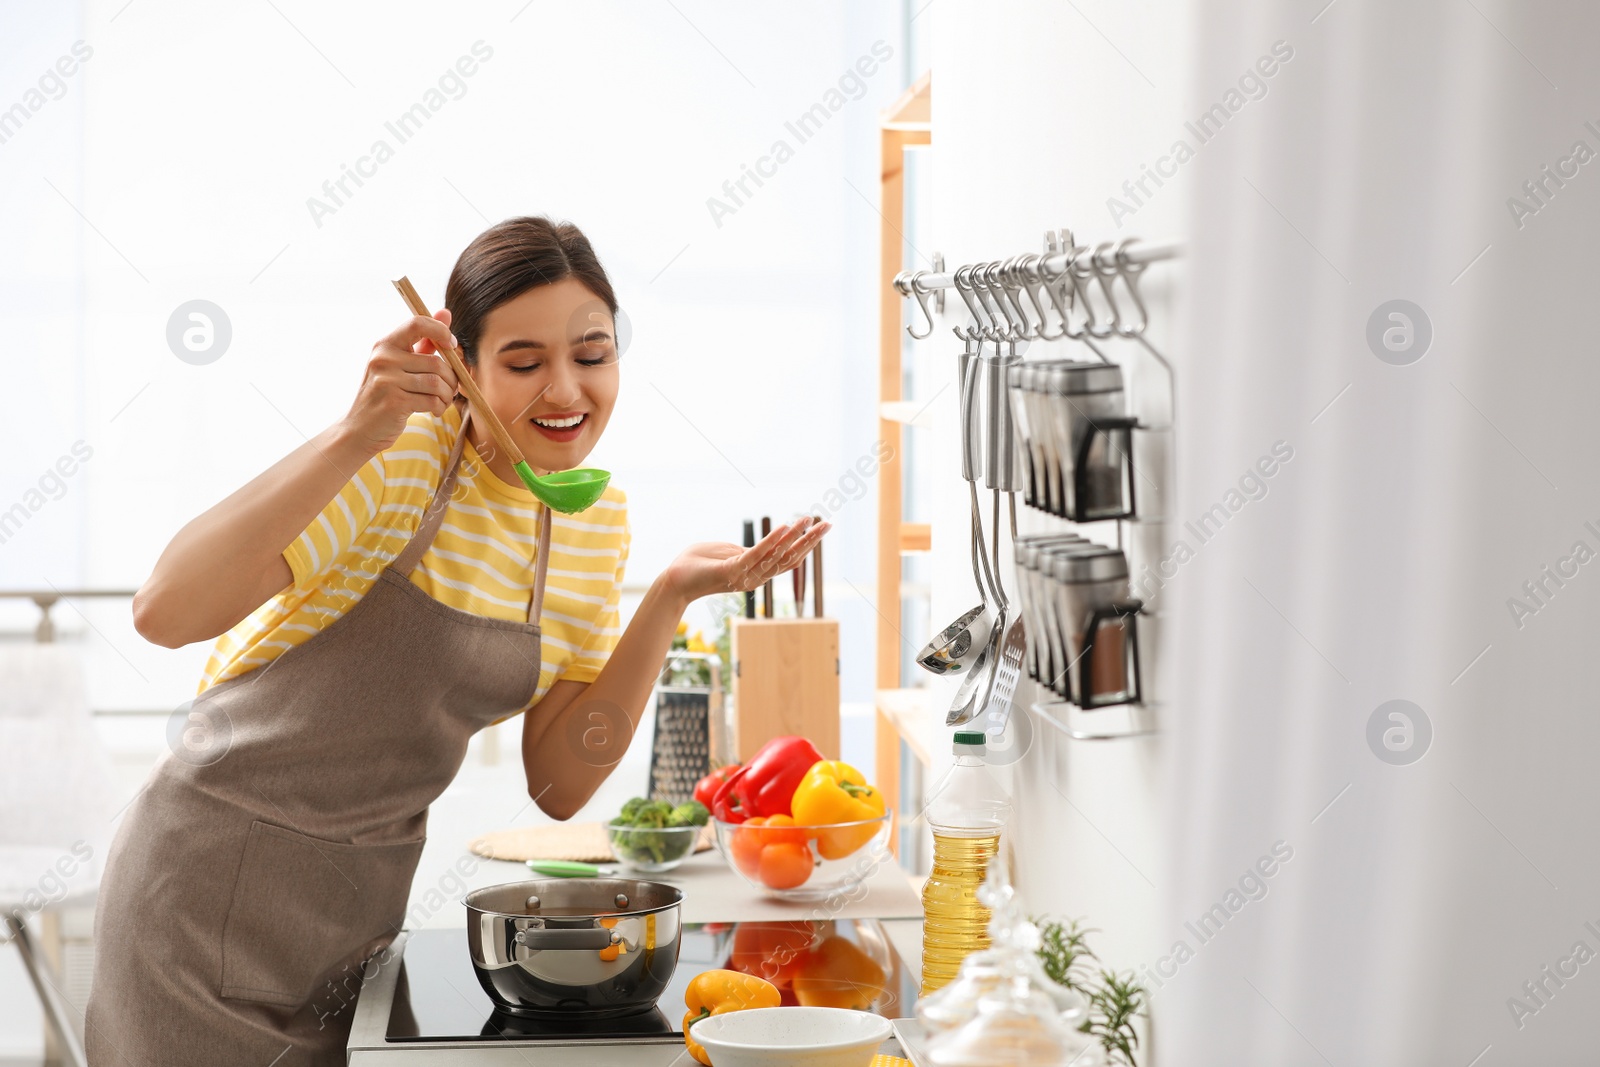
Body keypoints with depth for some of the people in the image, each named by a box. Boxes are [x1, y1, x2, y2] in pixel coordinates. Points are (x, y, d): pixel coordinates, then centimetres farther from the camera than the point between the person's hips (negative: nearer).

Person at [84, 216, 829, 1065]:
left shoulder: (596, 522, 0)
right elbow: (165, 611, -31)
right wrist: (356, 436, -38)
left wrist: (668, 599, -11)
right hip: (220, 885, -5)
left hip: (372, 893, 5)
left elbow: (560, 783, -2)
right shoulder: (398, 453, -19)